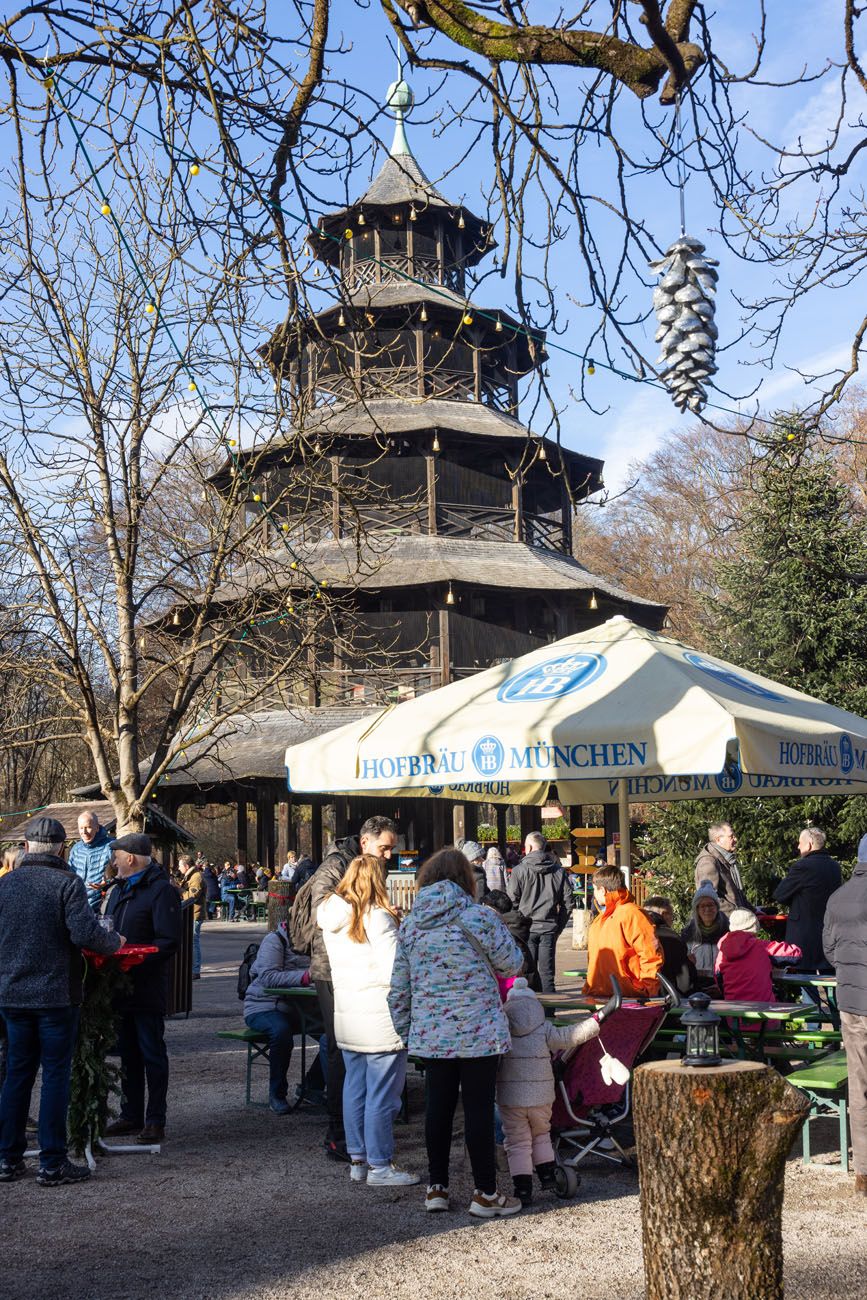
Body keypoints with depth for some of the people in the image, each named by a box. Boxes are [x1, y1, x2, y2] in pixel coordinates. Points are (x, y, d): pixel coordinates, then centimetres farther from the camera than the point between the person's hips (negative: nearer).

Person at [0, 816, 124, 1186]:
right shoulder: (67, 882, -13)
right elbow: (85, 933, -22)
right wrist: (115, 942, -4)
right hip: (57, 996, -5)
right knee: (56, 1076, 3)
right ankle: (52, 1163, 6)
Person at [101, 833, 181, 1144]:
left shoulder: (162, 890, -11)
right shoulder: (117, 890, 15)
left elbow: (168, 942, -18)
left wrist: (134, 961, -26)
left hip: (147, 987, -8)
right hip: (120, 986, 8)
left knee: (152, 1054, 0)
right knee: (127, 1054, 14)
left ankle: (155, 1121, 7)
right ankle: (131, 1115, 23)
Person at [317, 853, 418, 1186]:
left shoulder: (331, 918, 8)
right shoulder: (377, 918, -16)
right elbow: (395, 971, -20)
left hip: (346, 1017, 8)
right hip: (380, 1019, -8)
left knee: (354, 1088, 14)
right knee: (382, 1094, 1)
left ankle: (358, 1160, 22)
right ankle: (380, 1165, 8)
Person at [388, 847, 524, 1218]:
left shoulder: (409, 925, 4)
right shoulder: (480, 917, -11)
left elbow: (398, 989, 9)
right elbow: (513, 965, -1)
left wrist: (405, 1031, 20)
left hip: (431, 1034, 4)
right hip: (479, 1033, -4)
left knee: (438, 1107, 13)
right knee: (479, 1108, 3)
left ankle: (436, 1187, 22)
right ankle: (486, 1194, 12)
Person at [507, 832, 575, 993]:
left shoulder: (519, 871, -6)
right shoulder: (558, 871, 5)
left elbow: (512, 901, -6)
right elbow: (568, 902, 6)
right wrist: (559, 926, 13)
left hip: (527, 929, -3)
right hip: (549, 928, 3)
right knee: (547, 973, 7)